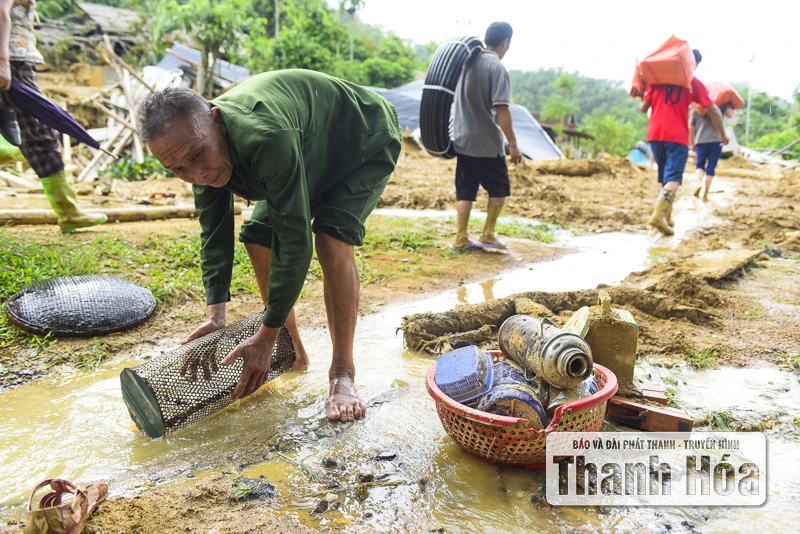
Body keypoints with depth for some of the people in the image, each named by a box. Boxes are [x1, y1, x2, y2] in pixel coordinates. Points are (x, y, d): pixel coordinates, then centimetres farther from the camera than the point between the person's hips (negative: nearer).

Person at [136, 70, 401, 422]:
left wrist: (266, 337, -34)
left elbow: (295, 242, -40)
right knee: (258, 237, -2)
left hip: (366, 143, -7)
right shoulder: (198, 152, -18)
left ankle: (343, 373, -16)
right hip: (312, 153, 8)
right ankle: (293, 352, 13)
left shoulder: (266, 137, -44)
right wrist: (215, 314, -16)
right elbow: (214, 231, -8)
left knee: (332, 240, -29)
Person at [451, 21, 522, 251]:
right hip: (487, 143, -6)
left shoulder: (467, 62, 8)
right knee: (500, 189, 11)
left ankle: (461, 239, 8)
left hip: (462, 140, 6)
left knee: (465, 191, 9)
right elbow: (501, 110, -18)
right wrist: (513, 144, -15)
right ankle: (488, 235, 12)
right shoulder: (497, 68, -14)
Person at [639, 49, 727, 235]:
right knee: (673, 179, -9)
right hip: (677, 136, -4)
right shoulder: (694, 83, 6)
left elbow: (643, 108, 7)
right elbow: (713, 110, 4)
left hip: (654, 134, 4)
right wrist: (722, 134, 15)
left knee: (664, 177, 16)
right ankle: (658, 215, -31)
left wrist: (642, 100, 31)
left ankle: (666, 217, 19)